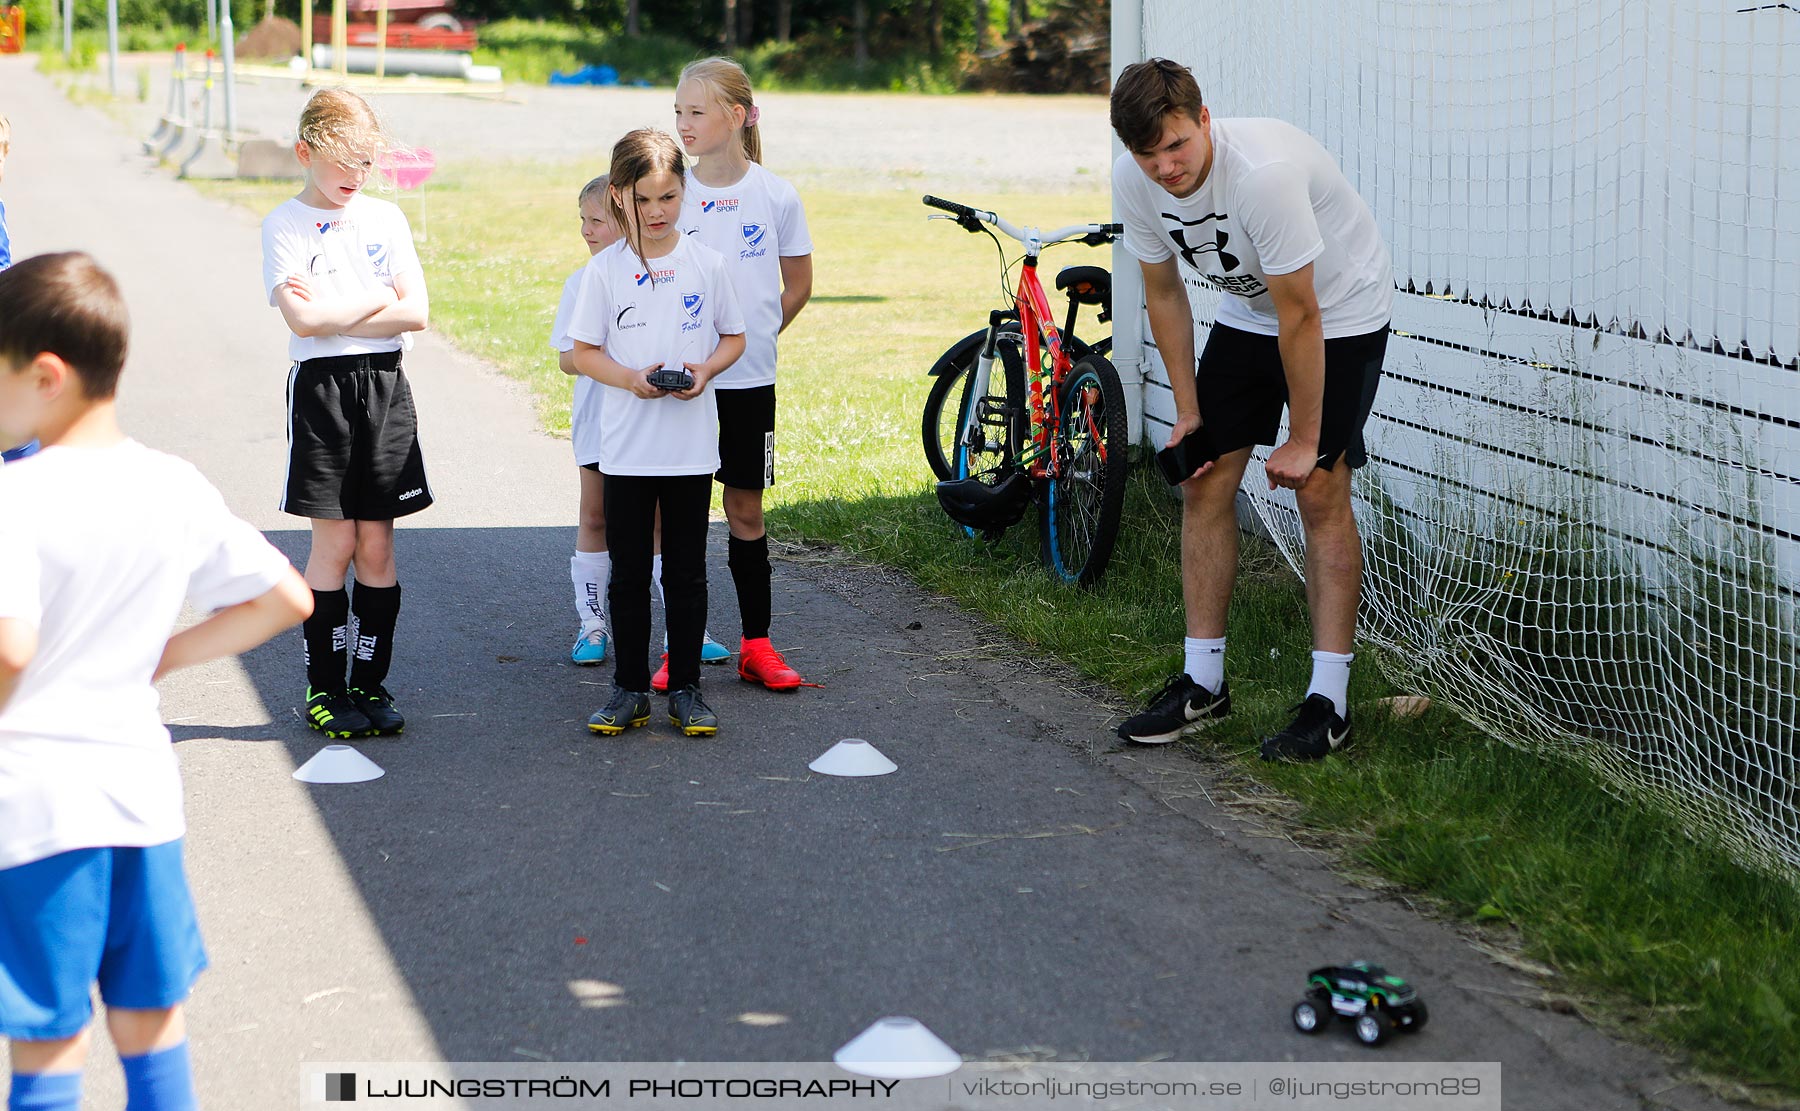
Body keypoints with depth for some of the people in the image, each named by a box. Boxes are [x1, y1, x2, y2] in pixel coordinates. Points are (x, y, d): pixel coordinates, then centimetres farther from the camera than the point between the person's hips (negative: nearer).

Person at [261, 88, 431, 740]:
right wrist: (377, 299, -5)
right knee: (335, 542, -2)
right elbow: (302, 320, -14)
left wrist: (332, 312, -8)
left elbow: (416, 313, 0)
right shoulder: (285, 226, -1)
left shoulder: (386, 219, 9)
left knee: (377, 545, 4)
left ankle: (370, 684, 12)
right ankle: (324, 688, 8)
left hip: (386, 386, 3)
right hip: (321, 386, -3)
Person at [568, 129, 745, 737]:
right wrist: (631, 378, -16)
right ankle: (629, 689, 16)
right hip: (626, 446, 0)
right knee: (628, 572, 6)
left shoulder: (705, 263, 1)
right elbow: (584, 351, 1)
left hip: (691, 443, 0)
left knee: (687, 572, 6)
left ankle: (686, 688, 15)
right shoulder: (605, 269, -2)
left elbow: (734, 337, 9)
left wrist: (705, 370, -11)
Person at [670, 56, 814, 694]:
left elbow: (797, 287, 10)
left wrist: (750, 336, 9)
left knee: (746, 510, 8)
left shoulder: (776, 197, -2)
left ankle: (757, 645, 16)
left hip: (749, 378, 0)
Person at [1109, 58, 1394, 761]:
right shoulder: (1133, 182, -16)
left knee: (1319, 494, -12)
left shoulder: (1265, 172, -37)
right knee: (1204, 483, 0)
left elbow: (1299, 315, -29)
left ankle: (1329, 703, -8)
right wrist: (1188, 411, 0)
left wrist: (1303, 440, -21)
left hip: (1340, 313, -6)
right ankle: (1202, 683, 9)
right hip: (1245, 314, 6)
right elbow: (1164, 292, 1)